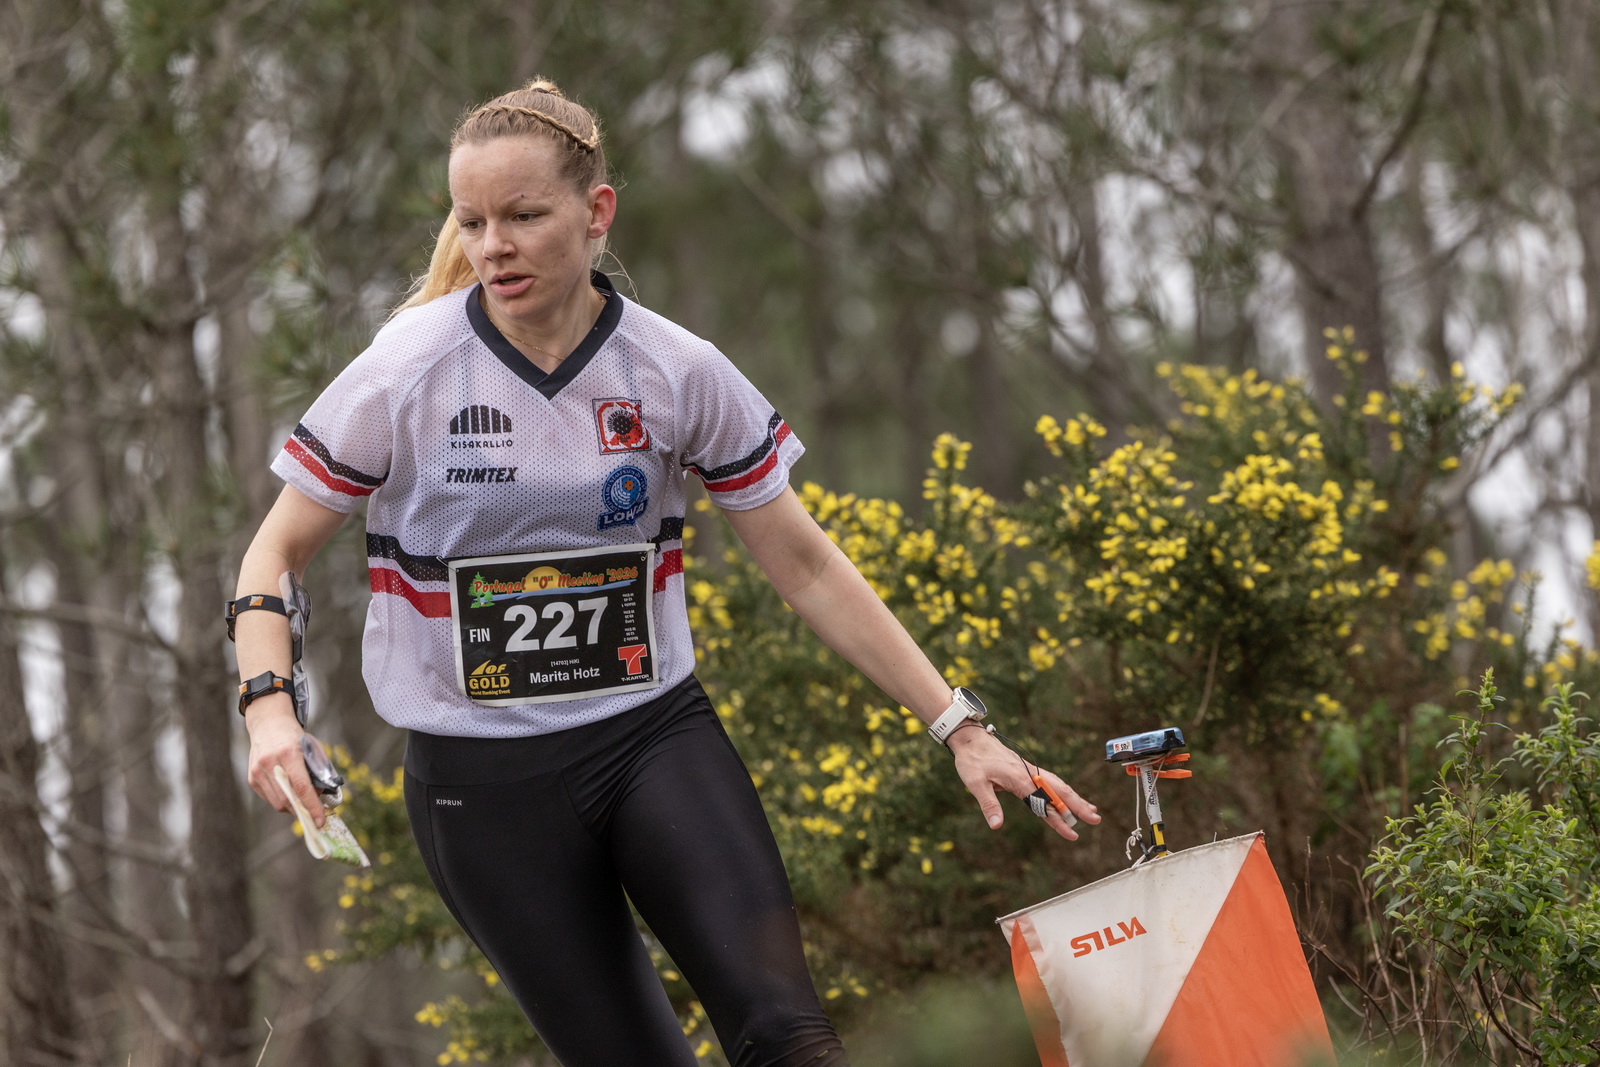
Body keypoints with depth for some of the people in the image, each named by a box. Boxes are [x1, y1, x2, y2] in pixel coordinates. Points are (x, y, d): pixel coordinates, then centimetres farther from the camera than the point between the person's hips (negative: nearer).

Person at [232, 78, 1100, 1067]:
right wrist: (269, 709, -17)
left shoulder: (678, 372, -4)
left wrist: (958, 727, 0)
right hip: (483, 784, -1)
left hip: (655, 735, 1)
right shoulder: (404, 376, -8)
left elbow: (806, 565, 3)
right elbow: (276, 554, 2)